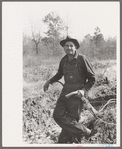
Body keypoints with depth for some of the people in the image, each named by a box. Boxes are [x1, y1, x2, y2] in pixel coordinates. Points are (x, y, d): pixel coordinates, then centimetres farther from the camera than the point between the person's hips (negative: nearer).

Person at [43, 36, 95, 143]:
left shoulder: (82, 59, -10)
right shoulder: (64, 60, 6)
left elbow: (92, 78, -5)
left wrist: (84, 90, -17)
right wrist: (49, 81, 13)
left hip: (77, 94, -6)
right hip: (65, 92, 6)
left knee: (72, 119, -3)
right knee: (58, 115, -2)